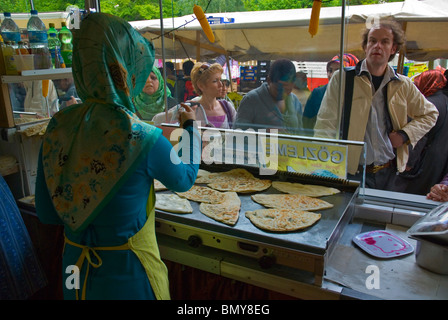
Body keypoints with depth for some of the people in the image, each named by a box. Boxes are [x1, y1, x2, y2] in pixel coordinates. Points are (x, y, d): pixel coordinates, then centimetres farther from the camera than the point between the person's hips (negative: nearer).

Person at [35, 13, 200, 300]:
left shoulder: (58, 126, -12)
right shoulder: (143, 138, -26)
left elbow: (46, 213, -3)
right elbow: (185, 179, -4)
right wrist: (191, 126, 8)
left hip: (75, 266, 5)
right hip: (126, 275, -4)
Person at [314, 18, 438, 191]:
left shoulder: (403, 85, 8)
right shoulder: (342, 79, -3)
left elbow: (430, 113, 22)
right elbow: (326, 124, -8)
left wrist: (405, 135, 3)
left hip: (391, 173, 4)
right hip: (354, 173, -3)